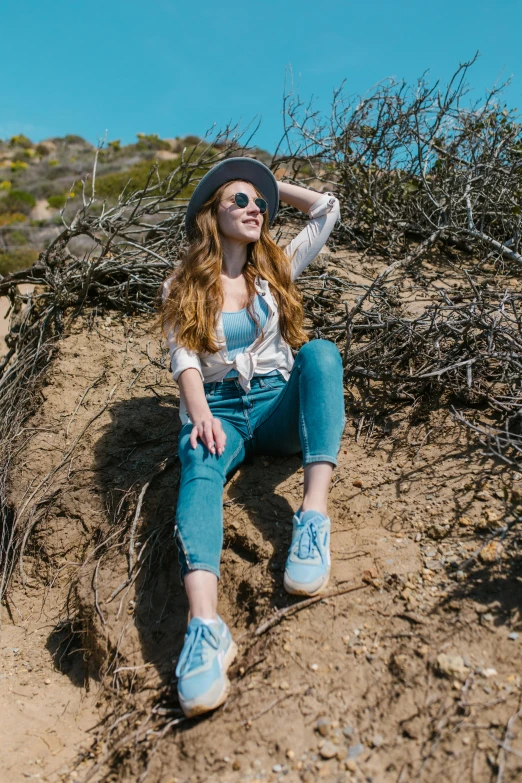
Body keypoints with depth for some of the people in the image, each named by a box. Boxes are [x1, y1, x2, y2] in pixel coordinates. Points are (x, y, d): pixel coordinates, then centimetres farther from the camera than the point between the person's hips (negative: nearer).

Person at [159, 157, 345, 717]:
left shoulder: (276, 270, 16)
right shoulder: (183, 288, 9)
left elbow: (327, 208, 15)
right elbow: (183, 357, -6)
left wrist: (273, 186, 24)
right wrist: (201, 414, -25)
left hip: (278, 407, 2)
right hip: (219, 411, -1)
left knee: (320, 353, -29)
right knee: (201, 466, -36)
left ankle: (314, 514, -44)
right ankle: (205, 626, -56)